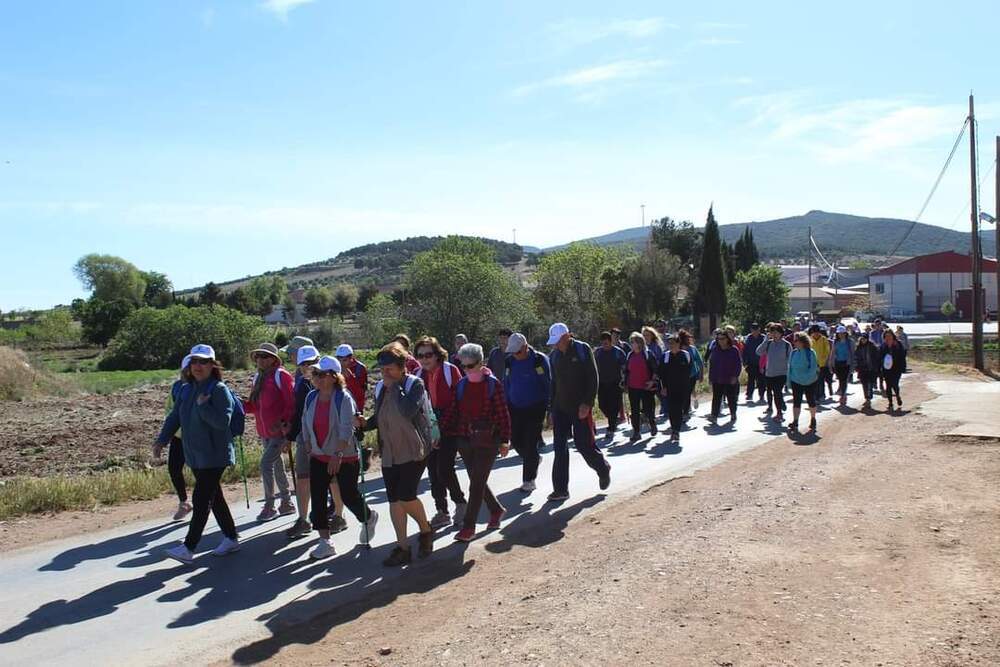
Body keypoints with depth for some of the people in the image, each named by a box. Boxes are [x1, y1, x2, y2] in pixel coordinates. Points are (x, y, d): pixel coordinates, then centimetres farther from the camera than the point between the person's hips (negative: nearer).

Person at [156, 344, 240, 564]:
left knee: (201, 500, -7)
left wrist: (203, 406, -20)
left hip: (214, 456, -8)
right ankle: (231, 539, 25)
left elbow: (223, 421, -20)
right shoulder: (186, 390, 11)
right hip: (195, 455, 8)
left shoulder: (219, 389, -11)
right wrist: (162, 439, 1)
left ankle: (188, 548, -3)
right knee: (214, 498, 14)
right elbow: (174, 417, 12)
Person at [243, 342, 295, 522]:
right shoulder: (258, 377, 11)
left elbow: (291, 403, -16)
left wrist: (283, 423, -24)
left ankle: (269, 506, 0)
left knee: (266, 464, -11)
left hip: (279, 431, -8)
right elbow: (255, 406, 14)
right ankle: (286, 503, 28)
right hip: (264, 432, 8)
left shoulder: (281, 375, -13)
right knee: (277, 466, 15)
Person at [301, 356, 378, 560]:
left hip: (345, 457, -6)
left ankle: (369, 518, 36)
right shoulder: (311, 397, 1)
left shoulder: (344, 398, -18)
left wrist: (338, 454, -31)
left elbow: (346, 429, -25)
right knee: (317, 498, 1)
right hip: (318, 457, 6)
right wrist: (310, 449, 11)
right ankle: (324, 543, 10)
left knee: (348, 495, 4)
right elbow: (306, 425, 12)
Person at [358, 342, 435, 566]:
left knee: (406, 496, -12)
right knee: (394, 500, 5)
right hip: (389, 453, 6)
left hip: (413, 451, -6)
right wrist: (365, 423, -3)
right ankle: (402, 548, 15)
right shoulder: (380, 387, 8)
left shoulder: (415, 384, -11)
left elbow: (408, 411, -29)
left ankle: (426, 531, 16)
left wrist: (394, 387, -20)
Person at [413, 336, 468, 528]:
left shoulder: (450, 371, -9)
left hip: (449, 428, -5)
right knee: (433, 470, 8)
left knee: (444, 469, -11)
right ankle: (442, 512, 20)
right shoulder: (418, 375, 4)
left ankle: (460, 502, 14)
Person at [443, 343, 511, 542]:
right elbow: (454, 411, 10)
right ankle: (496, 510, 37)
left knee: (477, 483, -5)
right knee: (477, 481, 14)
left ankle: (468, 527, 2)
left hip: (487, 440, -5)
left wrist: (504, 441, -7)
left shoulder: (493, 384, -7)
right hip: (465, 440, 5)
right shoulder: (461, 385, 6)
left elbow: (503, 414, -6)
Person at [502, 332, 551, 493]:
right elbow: (506, 385, 12)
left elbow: (548, 386, -6)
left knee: (530, 443, -4)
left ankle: (529, 480, 8)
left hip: (535, 409, -5)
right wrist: (506, 407, 9)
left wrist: (548, 408, -9)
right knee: (515, 440, 6)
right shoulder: (510, 361, 2)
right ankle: (534, 459, 37)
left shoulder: (540, 360, -11)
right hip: (515, 408, 5)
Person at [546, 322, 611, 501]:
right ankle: (560, 489, 5)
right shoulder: (554, 355, 8)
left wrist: (587, 403, -18)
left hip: (581, 407, -5)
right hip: (561, 407, 5)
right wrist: (552, 409, 12)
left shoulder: (583, 350, -7)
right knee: (559, 448, 0)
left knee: (584, 445, -2)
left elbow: (593, 379, -10)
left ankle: (603, 470, 28)